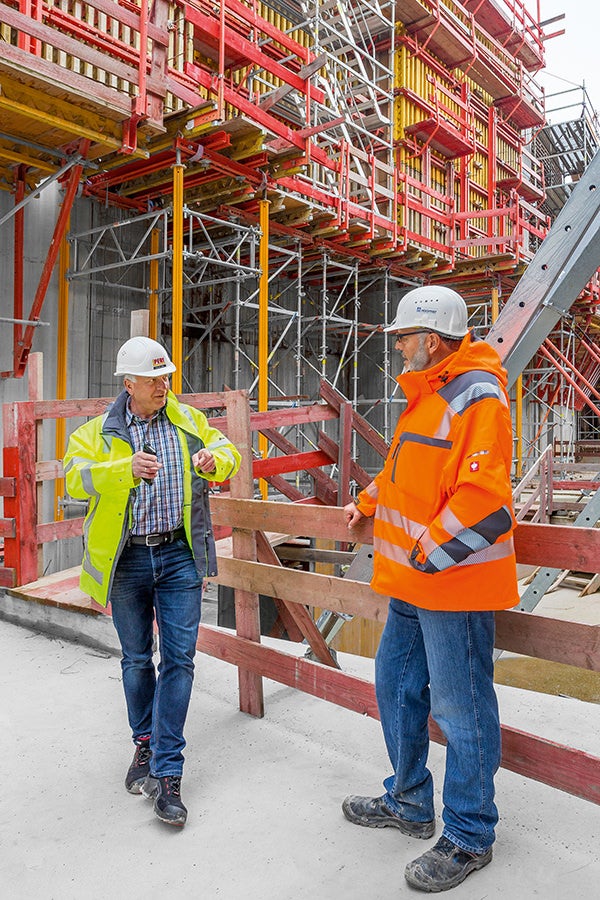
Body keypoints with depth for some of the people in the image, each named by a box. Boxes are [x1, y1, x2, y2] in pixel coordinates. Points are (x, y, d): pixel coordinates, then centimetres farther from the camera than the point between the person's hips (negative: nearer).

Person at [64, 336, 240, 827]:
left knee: (179, 658, -3)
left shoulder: (188, 419, 4)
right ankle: (145, 746, 36)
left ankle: (167, 773, 7)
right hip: (127, 560, 0)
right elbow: (75, 477, -11)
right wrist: (126, 468, -27)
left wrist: (215, 459, -12)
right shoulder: (99, 431, 0)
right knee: (136, 659, 14)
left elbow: (228, 450, 12)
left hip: (179, 555, 0)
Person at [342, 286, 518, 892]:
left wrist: (427, 555, -20)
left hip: (453, 582, -10)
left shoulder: (476, 395, -17)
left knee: (461, 711, 4)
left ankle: (469, 836, 24)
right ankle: (409, 802, 39)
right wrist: (367, 503, 23)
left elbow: (485, 499, -25)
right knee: (396, 685, 19)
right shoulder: (429, 395, 15)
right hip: (413, 581, 10)